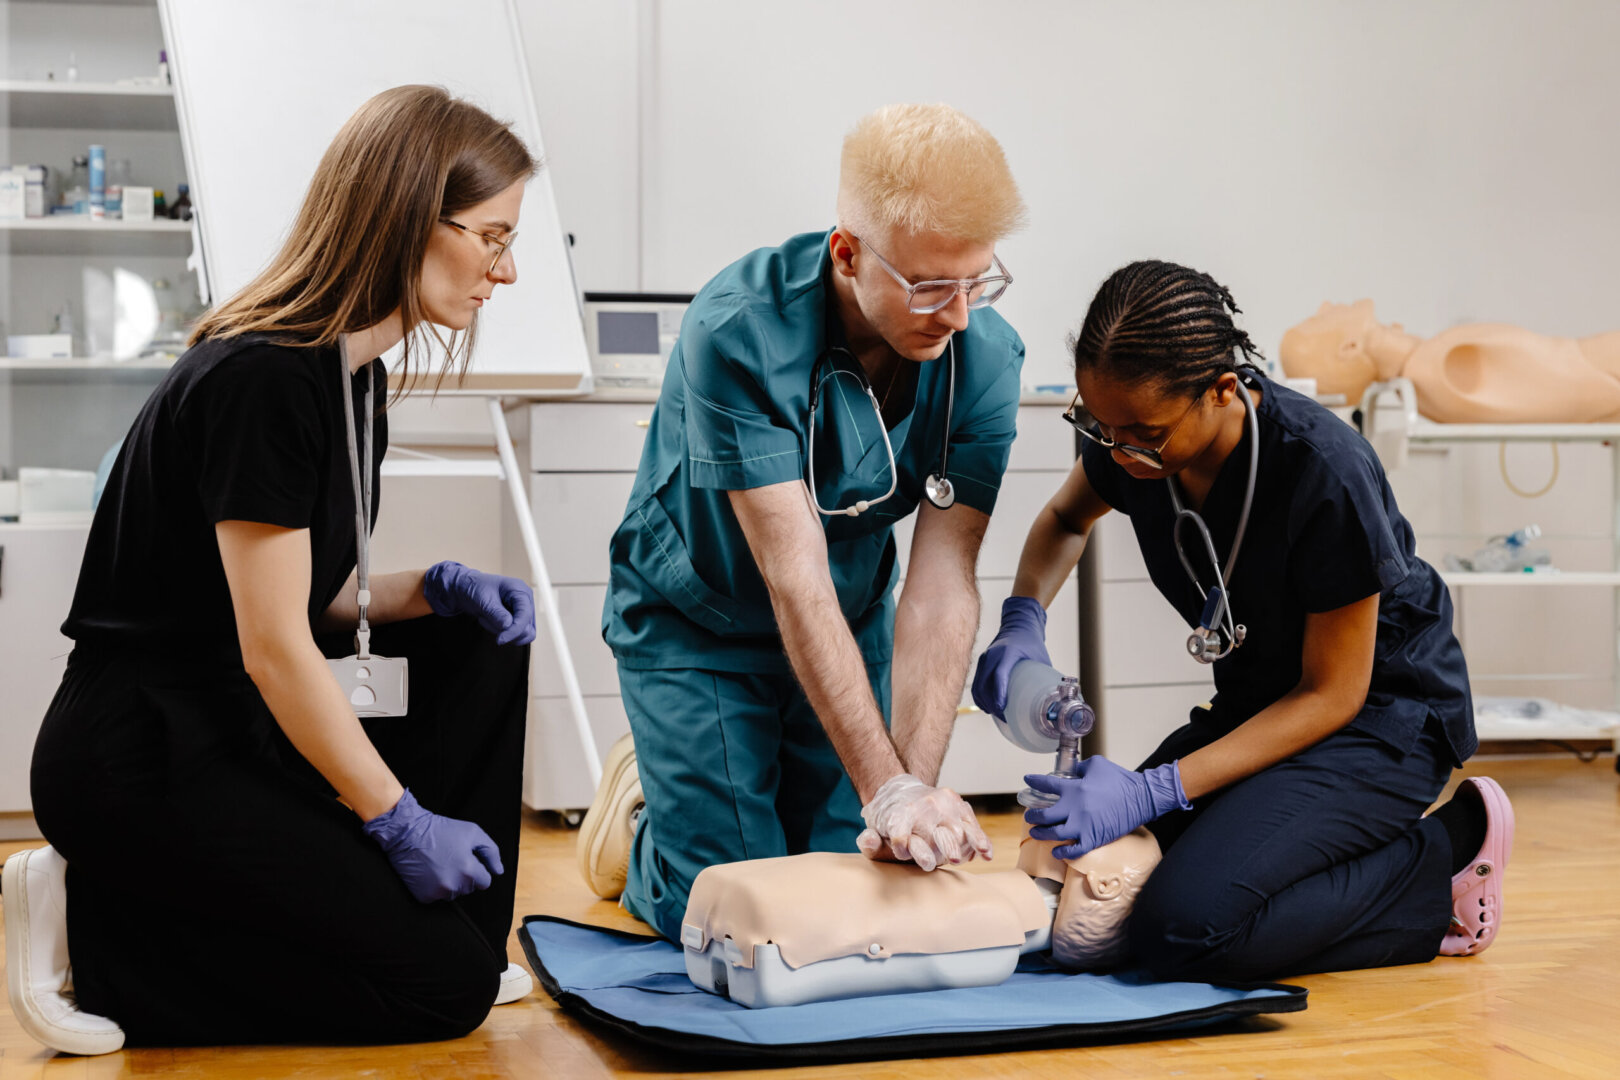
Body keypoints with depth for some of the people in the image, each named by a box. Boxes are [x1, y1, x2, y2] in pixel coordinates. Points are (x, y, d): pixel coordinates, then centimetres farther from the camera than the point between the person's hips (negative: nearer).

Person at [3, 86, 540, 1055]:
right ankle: (92, 931, -4)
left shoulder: (356, 375, 9)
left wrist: (433, 590, -4)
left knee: (484, 635, 8)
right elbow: (274, 648, -21)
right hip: (139, 764, -10)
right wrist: (398, 820, -14)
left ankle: (447, 931, 11)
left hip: (233, 738, 10)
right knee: (445, 988, -9)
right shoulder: (264, 377, -22)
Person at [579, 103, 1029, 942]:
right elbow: (795, 577, -35)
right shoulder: (738, 331, -32)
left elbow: (941, 581, -22)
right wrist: (887, 787, -39)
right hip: (699, 623, -4)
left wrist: (918, 785, -33)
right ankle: (637, 813, 25)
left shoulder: (986, 356, -19)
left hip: (853, 622, 4)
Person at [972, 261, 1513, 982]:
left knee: (1183, 928, -26)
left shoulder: (1324, 475, -30)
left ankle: (1441, 857, -4)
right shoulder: (1128, 432, -11)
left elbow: (1332, 695, -20)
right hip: (1259, 703, 8)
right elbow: (1065, 520, 14)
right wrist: (1023, 619, -9)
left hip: (1382, 715, -7)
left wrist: (1152, 793, -27)